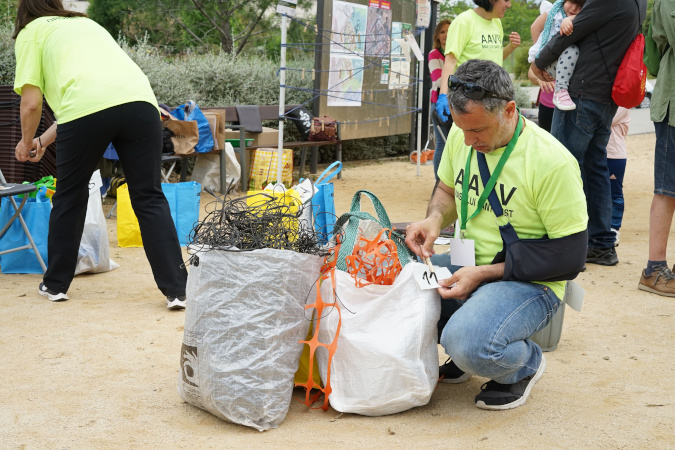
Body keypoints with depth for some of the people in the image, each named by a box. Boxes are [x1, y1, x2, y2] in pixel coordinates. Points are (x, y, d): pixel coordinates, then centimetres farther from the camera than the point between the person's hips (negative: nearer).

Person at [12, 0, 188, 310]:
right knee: (149, 199, 8)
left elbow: (31, 102, 11)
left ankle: (55, 284, 28)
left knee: (70, 197, 17)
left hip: (87, 108, -4)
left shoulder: (31, 32, 21)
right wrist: (44, 141, 44)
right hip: (139, 98, 4)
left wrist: (27, 142, 30)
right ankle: (177, 289, 2)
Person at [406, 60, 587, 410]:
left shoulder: (552, 162, -21)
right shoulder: (461, 137, -1)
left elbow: (571, 257, -18)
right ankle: (467, 349, 9)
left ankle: (525, 363, 2)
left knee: (469, 345, -35)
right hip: (469, 265, 7)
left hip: (529, 282, -7)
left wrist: (484, 274, -21)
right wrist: (434, 218, -6)